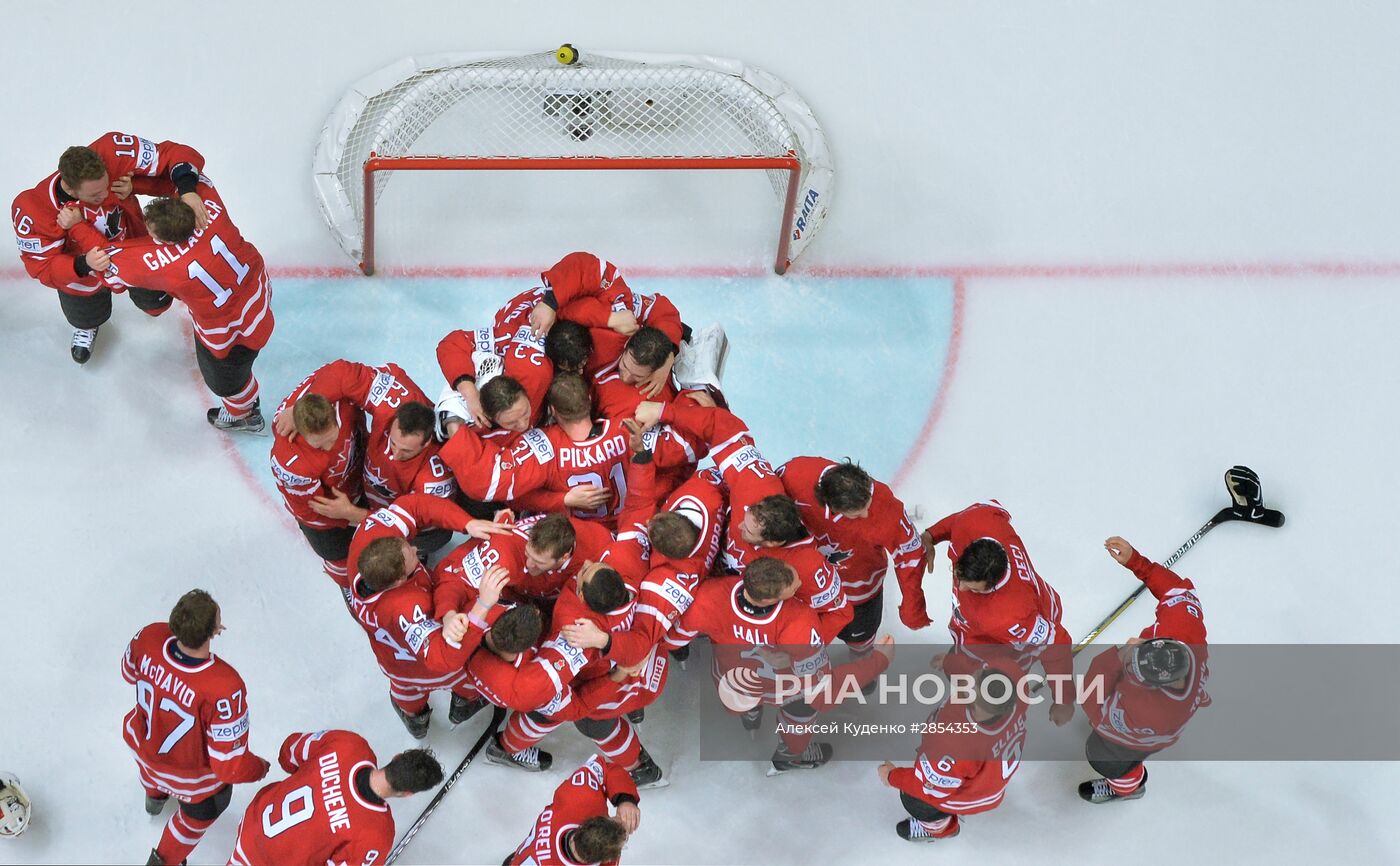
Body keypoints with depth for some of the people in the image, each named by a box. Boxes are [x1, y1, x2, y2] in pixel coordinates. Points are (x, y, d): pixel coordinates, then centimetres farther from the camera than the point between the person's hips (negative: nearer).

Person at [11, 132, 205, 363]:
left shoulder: (113, 155, -43)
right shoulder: (32, 210, -42)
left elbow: (174, 155, -38)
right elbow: (44, 268, -30)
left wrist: (186, 190, -57)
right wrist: (83, 265, -49)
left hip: (132, 241, 1)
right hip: (77, 266, -1)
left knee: (156, 302, 22)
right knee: (86, 317, 25)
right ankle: (87, 326, 63)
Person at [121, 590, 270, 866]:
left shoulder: (149, 638, -33)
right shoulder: (223, 688, -46)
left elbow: (130, 672, -7)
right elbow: (231, 767, -34)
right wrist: (259, 768, -13)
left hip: (142, 745, 4)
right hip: (194, 775, -4)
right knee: (200, 813, 32)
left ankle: (155, 796, 76)